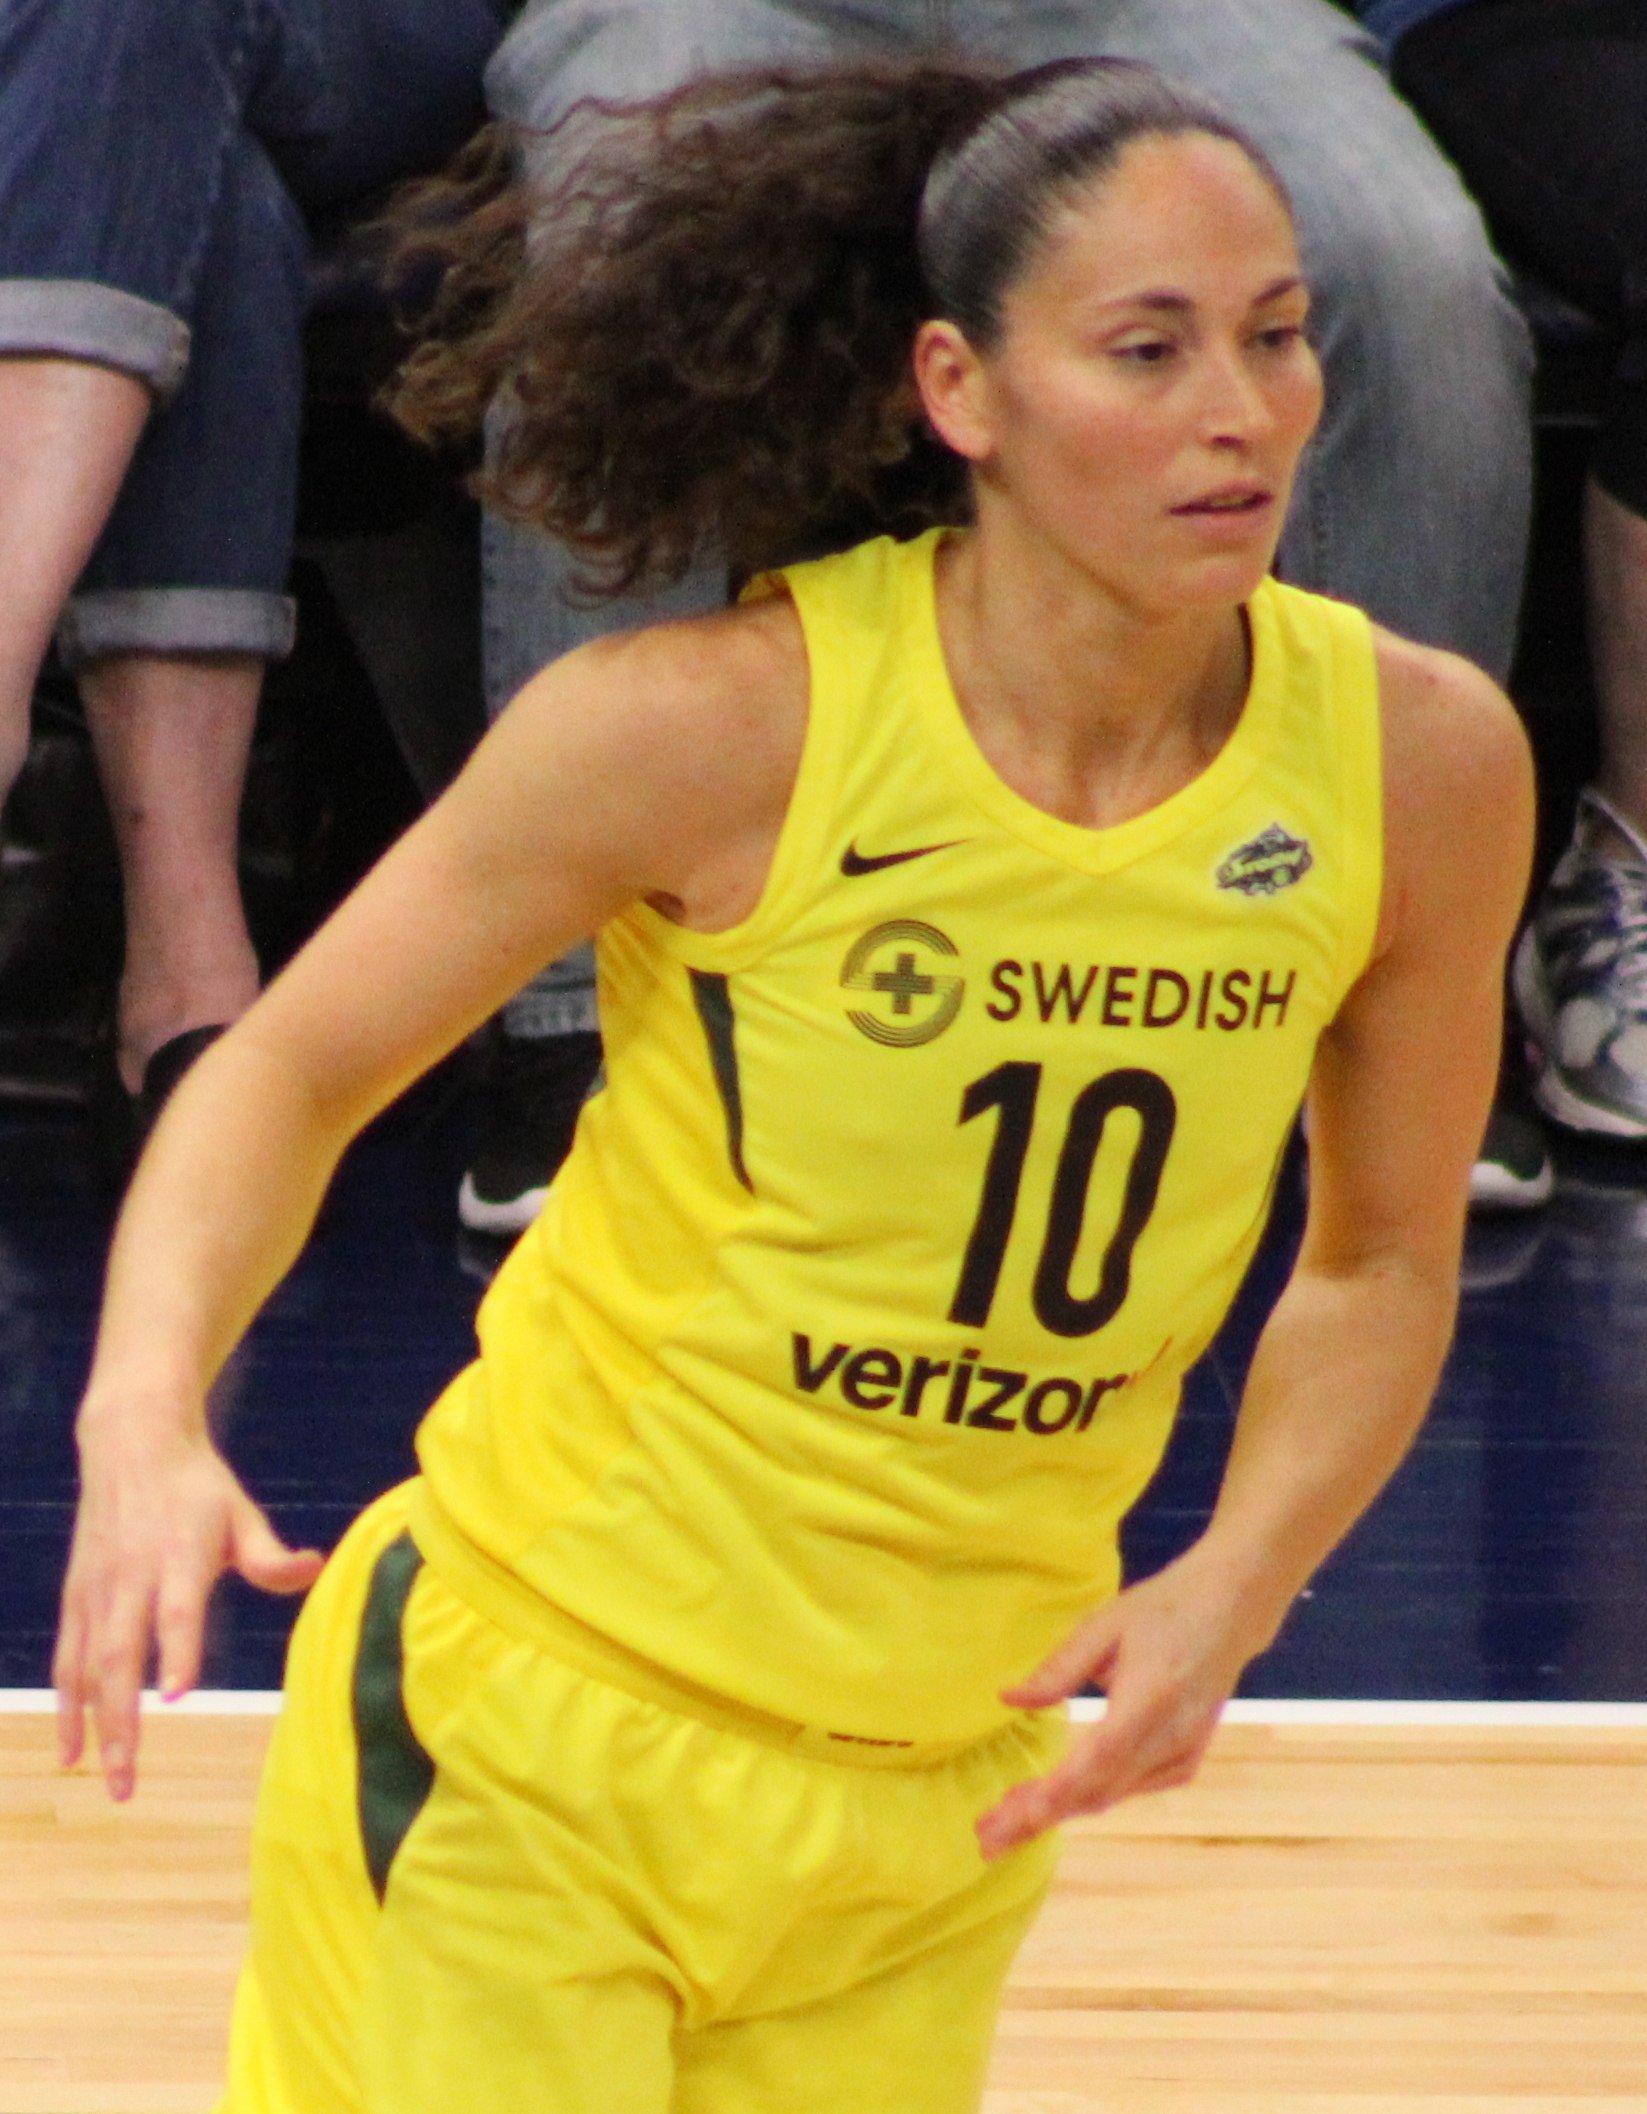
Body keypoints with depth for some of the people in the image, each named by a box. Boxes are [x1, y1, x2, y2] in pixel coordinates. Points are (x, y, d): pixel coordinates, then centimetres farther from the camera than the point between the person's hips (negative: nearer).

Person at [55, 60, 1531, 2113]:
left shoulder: (1418, 759, -8)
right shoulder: (721, 723, -18)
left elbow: (1381, 1262, 7)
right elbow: (290, 1068, -7)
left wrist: (1228, 1591, -10)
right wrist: (147, 1419, -25)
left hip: (947, 1801, 4)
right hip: (523, 1733, -4)